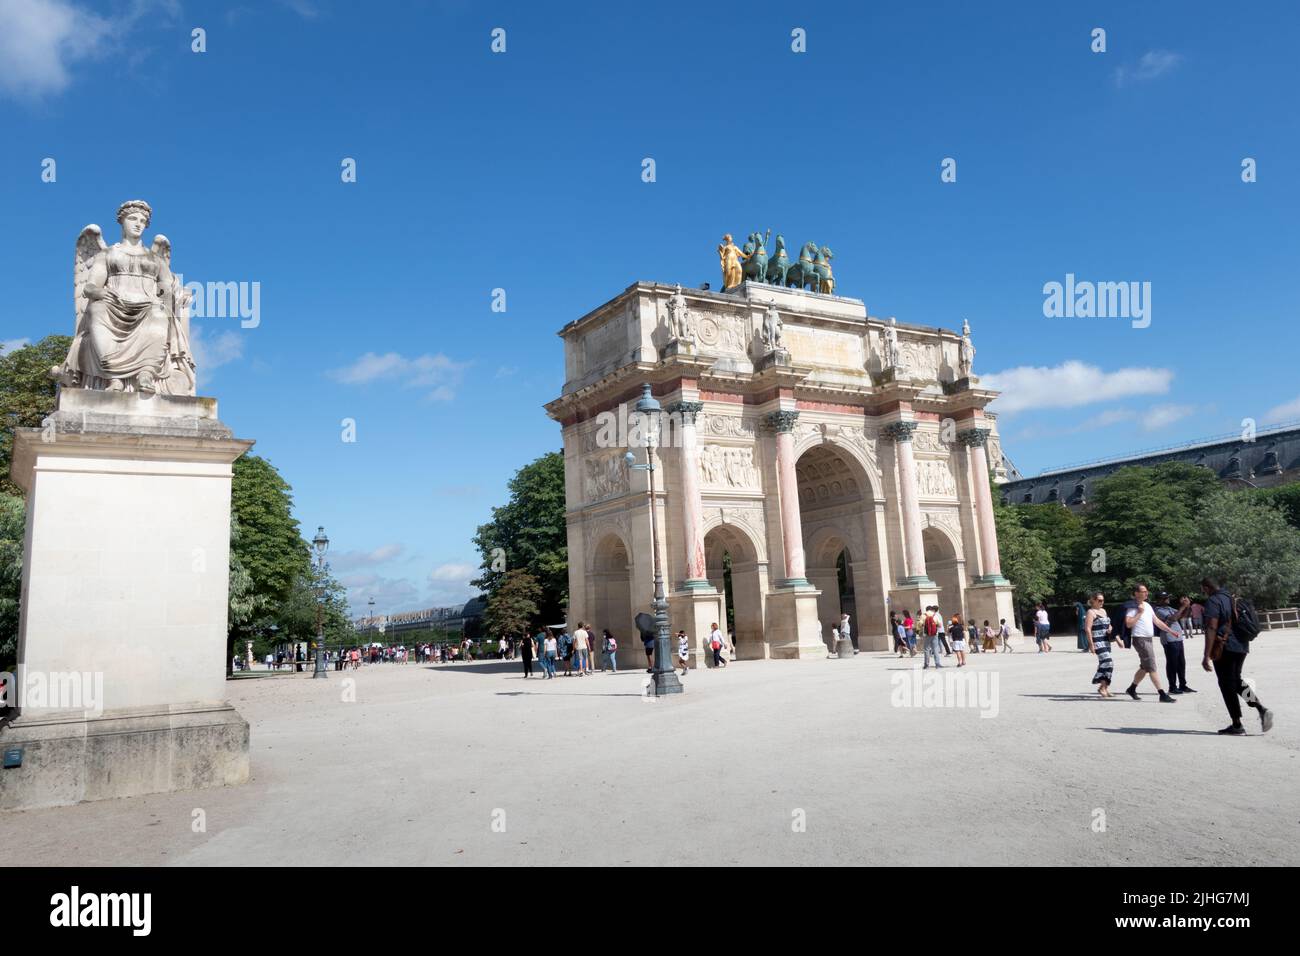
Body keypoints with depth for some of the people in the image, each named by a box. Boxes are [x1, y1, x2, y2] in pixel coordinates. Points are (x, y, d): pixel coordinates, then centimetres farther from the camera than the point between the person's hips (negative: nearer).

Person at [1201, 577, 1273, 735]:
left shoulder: (1213, 601, -12)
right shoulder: (1233, 599, 14)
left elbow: (1211, 629, -19)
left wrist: (1207, 656, -20)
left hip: (1225, 648, -8)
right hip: (1242, 646, 8)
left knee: (1227, 686, 0)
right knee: (1236, 681, 21)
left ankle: (1237, 726, 3)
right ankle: (1261, 707, 3)